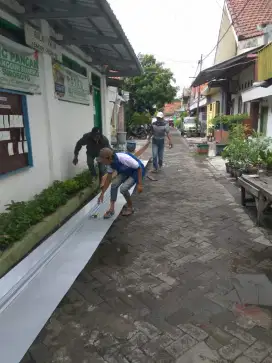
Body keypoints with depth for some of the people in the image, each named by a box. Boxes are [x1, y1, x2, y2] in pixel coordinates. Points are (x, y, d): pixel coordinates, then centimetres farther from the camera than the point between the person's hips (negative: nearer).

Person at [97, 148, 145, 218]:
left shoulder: (124, 158, -37)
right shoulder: (110, 163, -14)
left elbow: (139, 168, -26)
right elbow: (108, 178, -1)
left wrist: (140, 184, -24)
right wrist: (102, 193, 1)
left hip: (136, 171, -7)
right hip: (125, 172, 7)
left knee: (123, 188, -22)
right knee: (114, 185, -12)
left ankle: (130, 207, 5)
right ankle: (111, 209, 2)